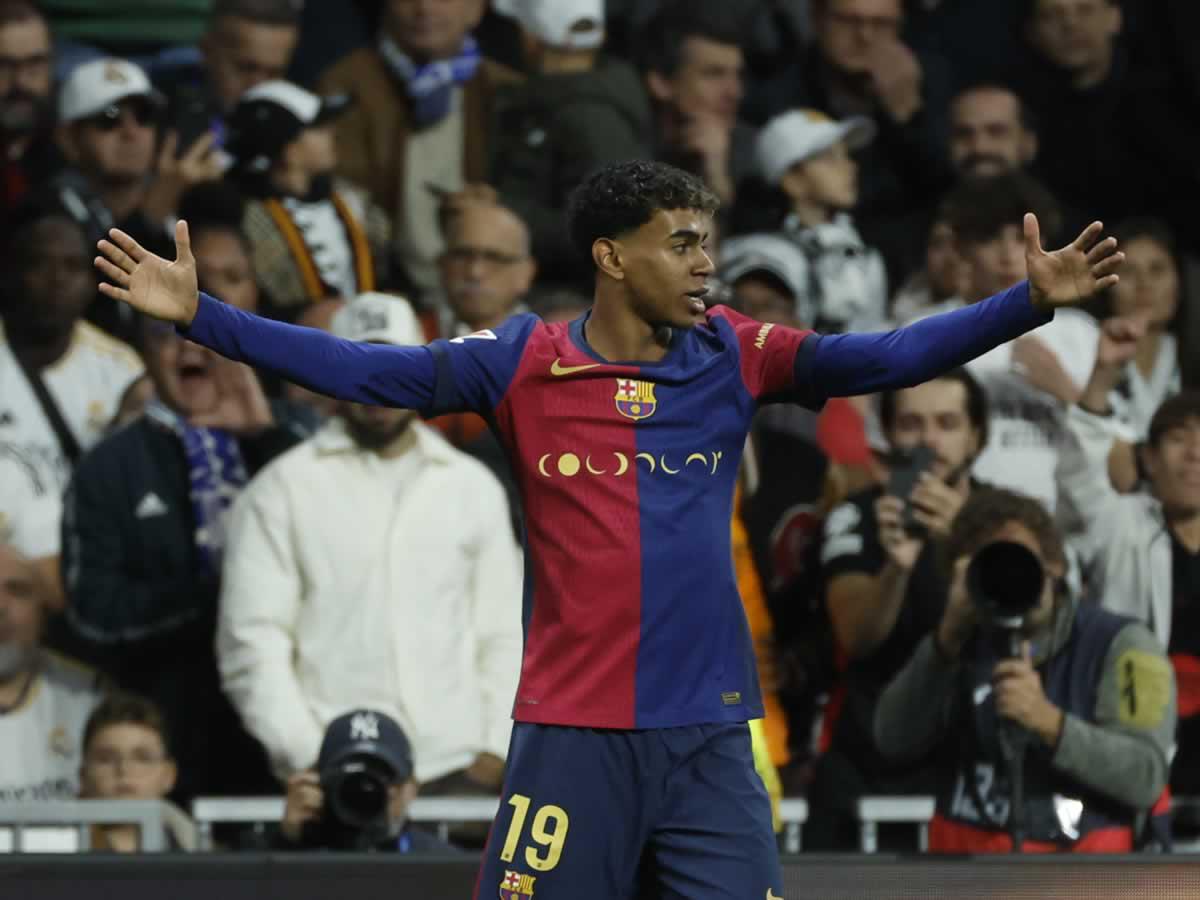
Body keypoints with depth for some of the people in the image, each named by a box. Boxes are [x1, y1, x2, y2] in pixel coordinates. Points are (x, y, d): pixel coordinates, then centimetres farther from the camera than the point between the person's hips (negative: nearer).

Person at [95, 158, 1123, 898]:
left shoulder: (736, 358, 4)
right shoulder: (525, 362, -2)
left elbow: (889, 358, -3)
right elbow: (365, 371, -5)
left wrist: (1032, 302, -14)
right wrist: (200, 314, -11)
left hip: (710, 733, 2)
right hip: (572, 729, -2)